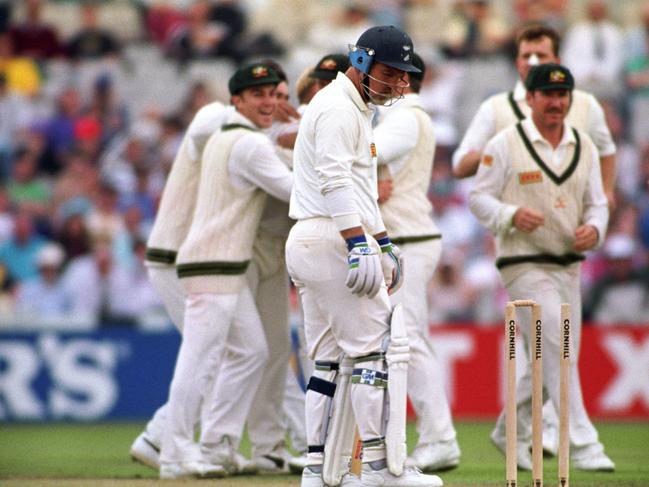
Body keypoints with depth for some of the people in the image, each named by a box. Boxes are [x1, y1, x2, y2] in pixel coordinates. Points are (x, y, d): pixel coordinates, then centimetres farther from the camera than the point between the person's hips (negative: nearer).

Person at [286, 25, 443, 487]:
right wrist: (359, 244, -28)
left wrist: (384, 242, 24)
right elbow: (334, 182, -22)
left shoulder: (357, 109, 23)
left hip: (308, 243, 11)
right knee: (372, 347, -10)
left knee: (328, 359, 9)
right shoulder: (338, 107, -10)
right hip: (331, 238, -11)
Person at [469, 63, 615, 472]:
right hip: (525, 266, -6)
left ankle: (510, 431, 31)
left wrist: (594, 229, -8)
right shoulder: (506, 144, -4)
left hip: (569, 266, 6)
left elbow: (597, 204, 14)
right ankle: (582, 443, -16)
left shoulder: (584, 147, 11)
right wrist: (512, 215, -22)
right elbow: (479, 197, -3)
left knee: (551, 363, 12)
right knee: (558, 355, -15)